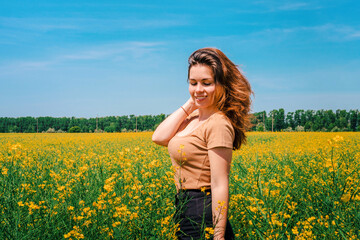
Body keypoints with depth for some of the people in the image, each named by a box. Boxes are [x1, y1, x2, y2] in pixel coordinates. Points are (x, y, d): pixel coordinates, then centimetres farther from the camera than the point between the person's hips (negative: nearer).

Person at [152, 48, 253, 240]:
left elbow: (220, 186, -21)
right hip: (184, 209, 9)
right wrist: (189, 104, -3)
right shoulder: (193, 117, 8)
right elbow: (158, 138, -3)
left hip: (202, 218, -9)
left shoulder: (218, 123, -19)